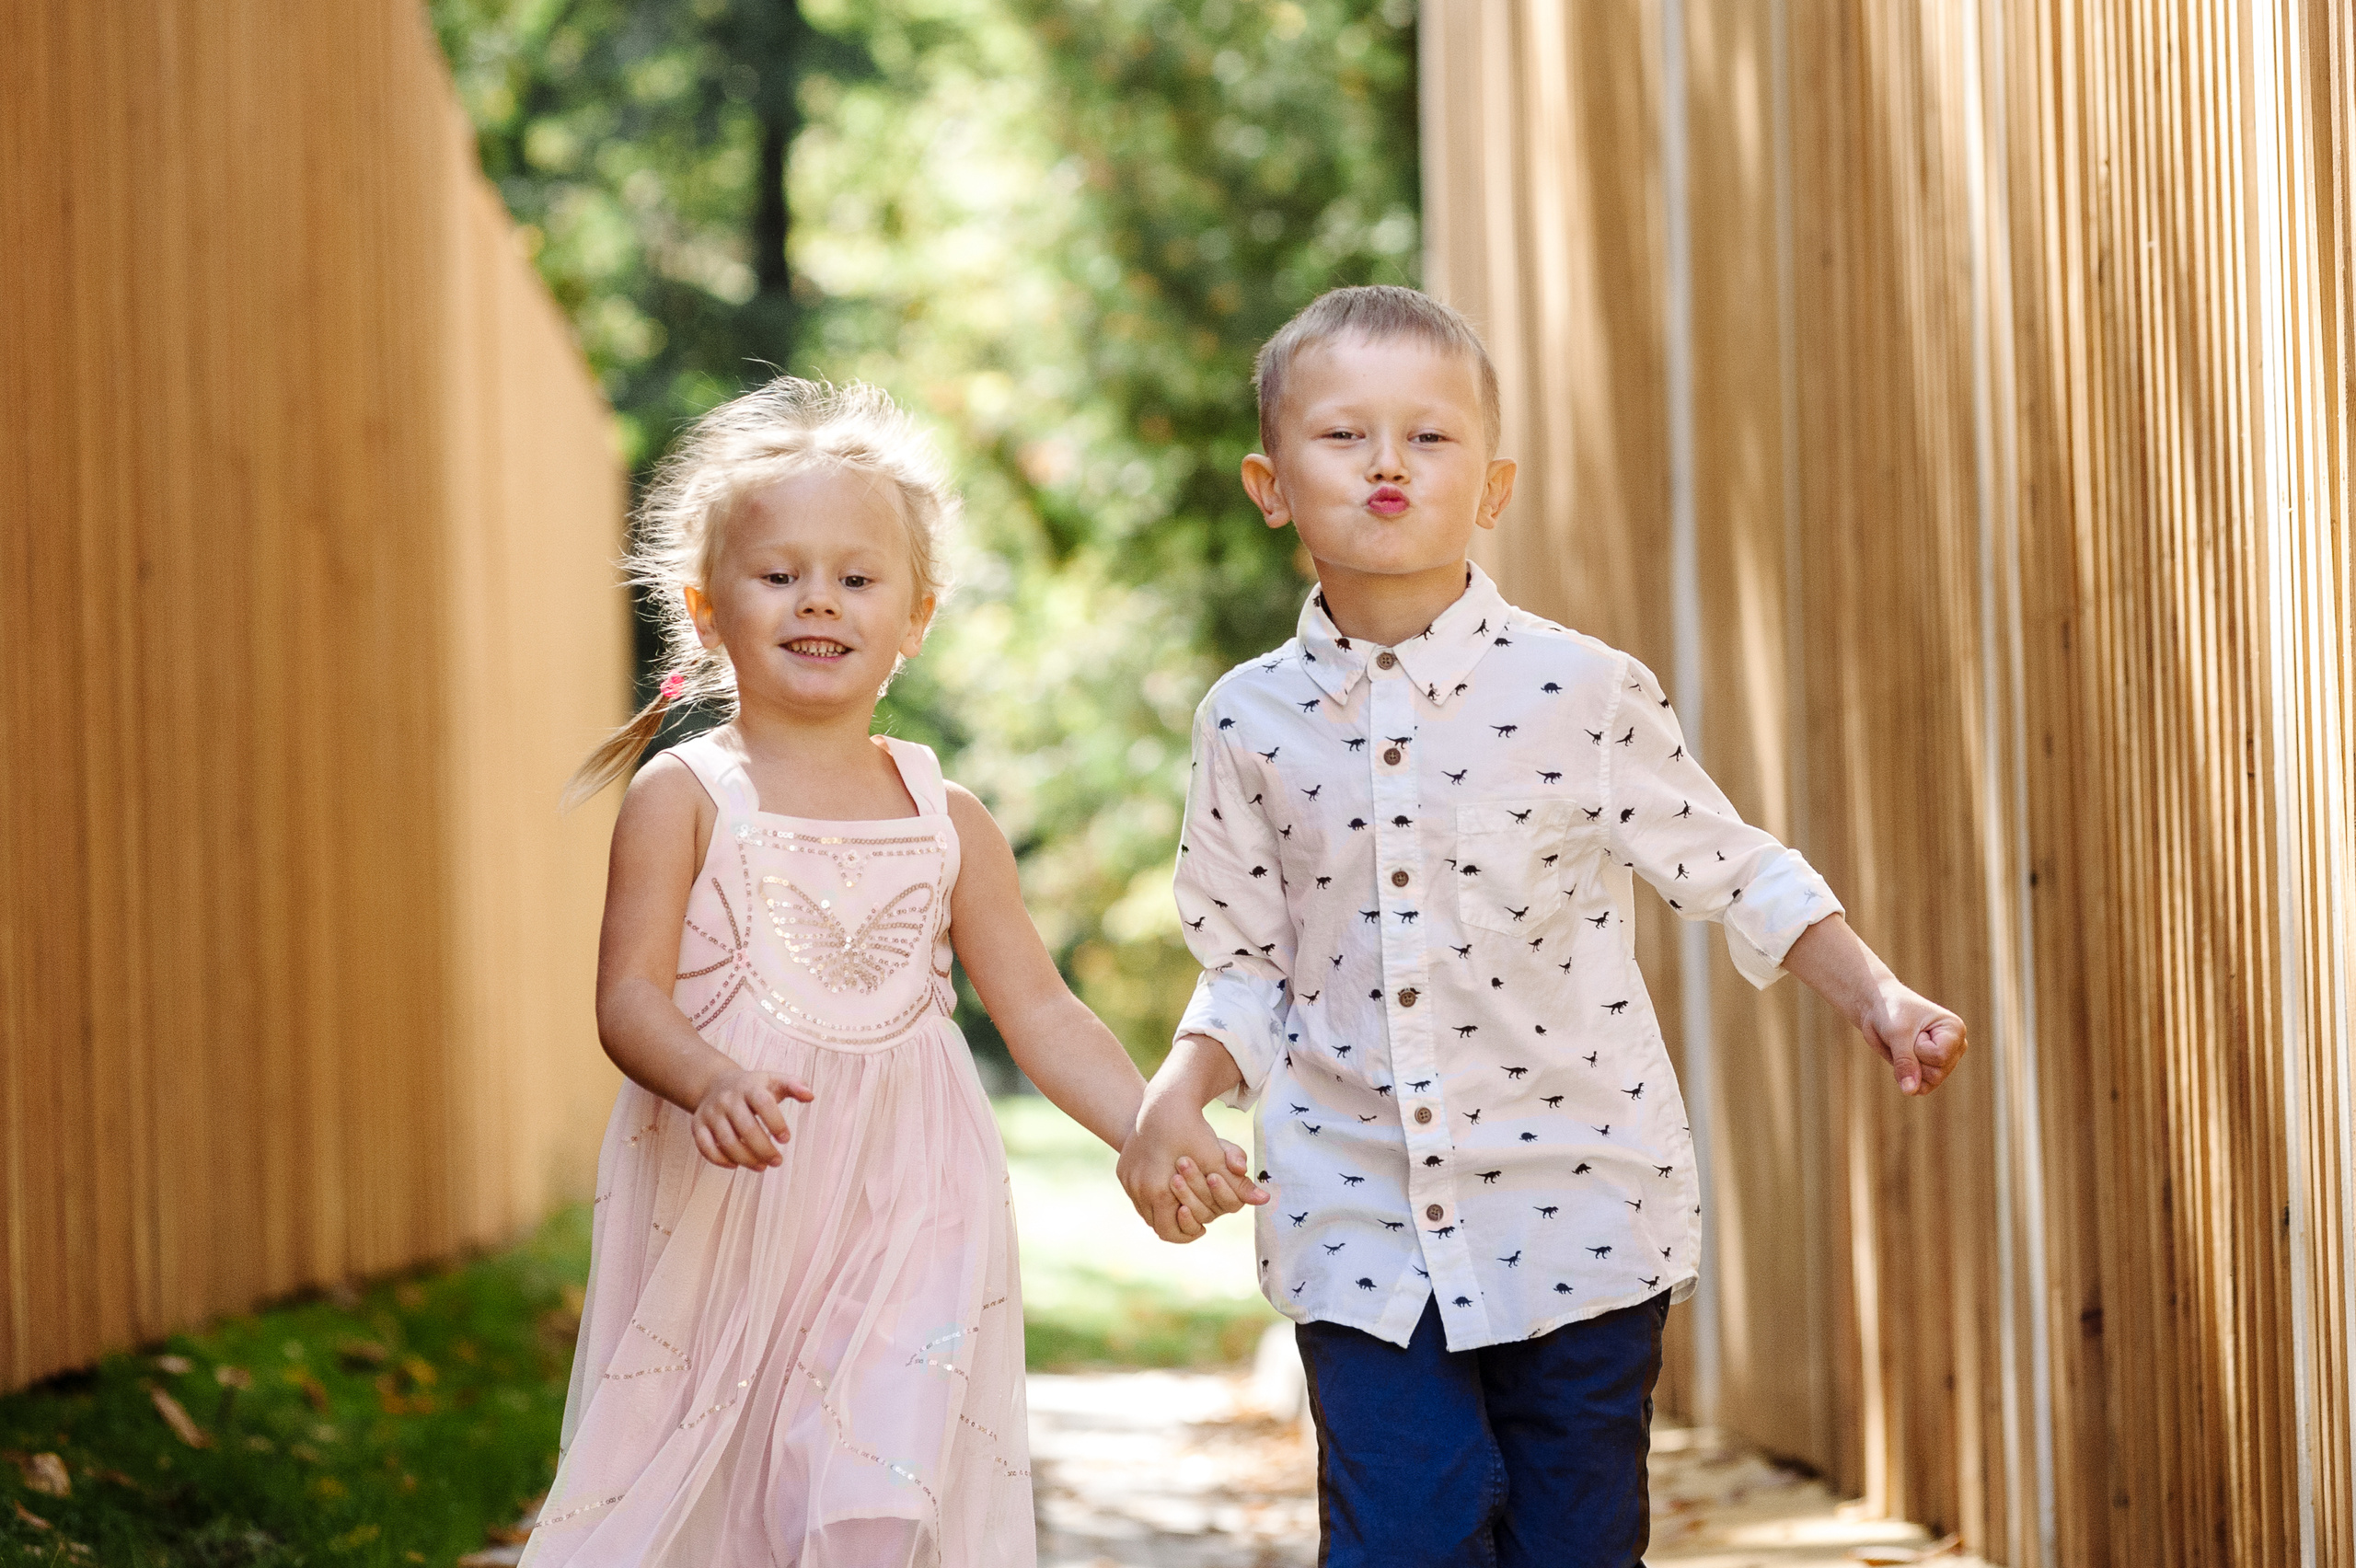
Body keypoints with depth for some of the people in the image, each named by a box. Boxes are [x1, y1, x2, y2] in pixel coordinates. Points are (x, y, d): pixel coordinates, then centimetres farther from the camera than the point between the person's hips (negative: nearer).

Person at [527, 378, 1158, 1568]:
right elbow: (630, 996, -8)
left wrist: (1156, 1134, -4)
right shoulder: (684, 797, -1)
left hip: (904, 1217, 2)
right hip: (718, 1224, -2)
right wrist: (710, 1080, -29)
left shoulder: (946, 821, 8)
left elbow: (1039, 1010, 9)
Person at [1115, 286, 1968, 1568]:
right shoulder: (1250, 723, 1)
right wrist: (1175, 1099, -7)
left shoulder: (1582, 692, -5)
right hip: (1358, 1217, 1)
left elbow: (1733, 874, 5)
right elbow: (1247, 966, 9)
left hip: (1576, 1210, -1)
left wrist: (1877, 1001, -6)